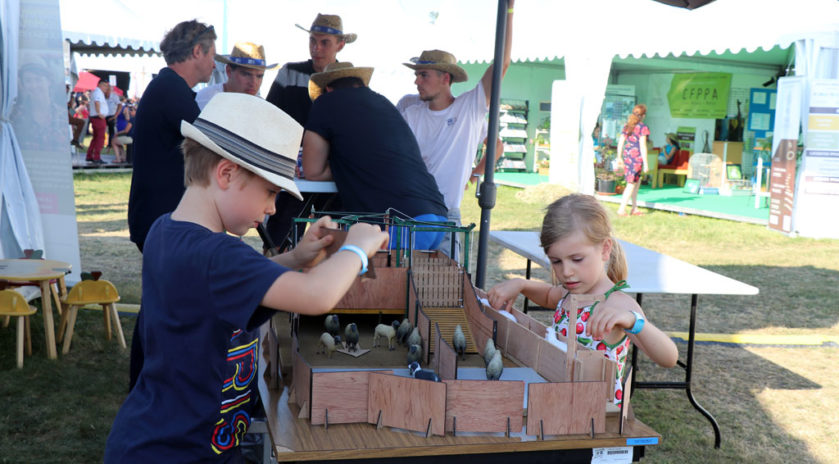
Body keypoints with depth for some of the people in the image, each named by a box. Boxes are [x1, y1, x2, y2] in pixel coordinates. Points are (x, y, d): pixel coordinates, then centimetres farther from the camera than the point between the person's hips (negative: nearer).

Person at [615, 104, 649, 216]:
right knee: (631, 184, -1)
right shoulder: (643, 127, -8)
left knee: (637, 181, 19)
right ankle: (621, 209, -2)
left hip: (627, 154, 7)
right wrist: (645, 163, -10)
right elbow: (642, 145, -13)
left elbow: (620, 142, 11)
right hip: (637, 156, -7)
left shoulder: (627, 126, 11)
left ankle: (635, 208, 21)